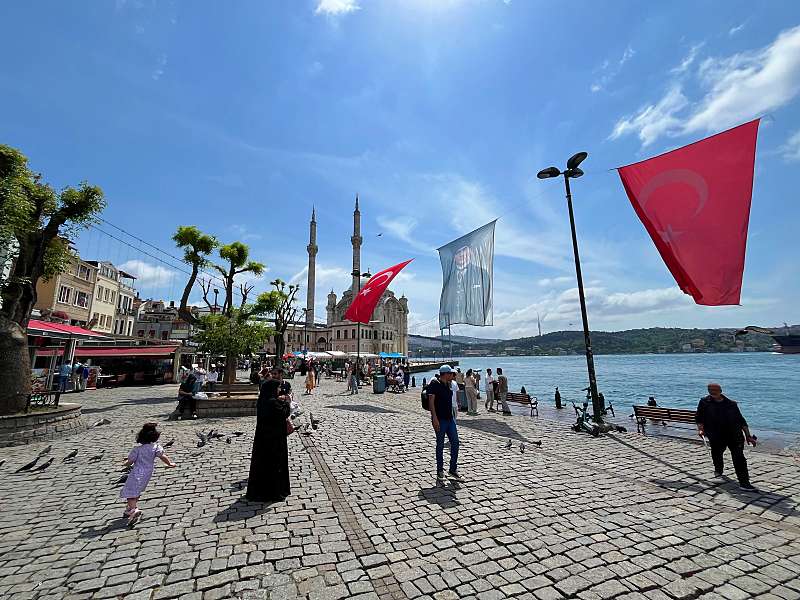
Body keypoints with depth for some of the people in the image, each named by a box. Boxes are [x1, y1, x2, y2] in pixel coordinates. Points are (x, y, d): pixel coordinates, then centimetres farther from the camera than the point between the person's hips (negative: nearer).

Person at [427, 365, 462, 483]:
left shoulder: (448, 384, 12)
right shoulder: (435, 384, -13)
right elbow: (431, 401, -18)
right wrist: (435, 418, -24)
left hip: (450, 418, 8)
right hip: (440, 419, -8)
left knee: (455, 442, 8)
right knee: (440, 445, 3)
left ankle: (453, 470, 21)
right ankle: (440, 472, 17)